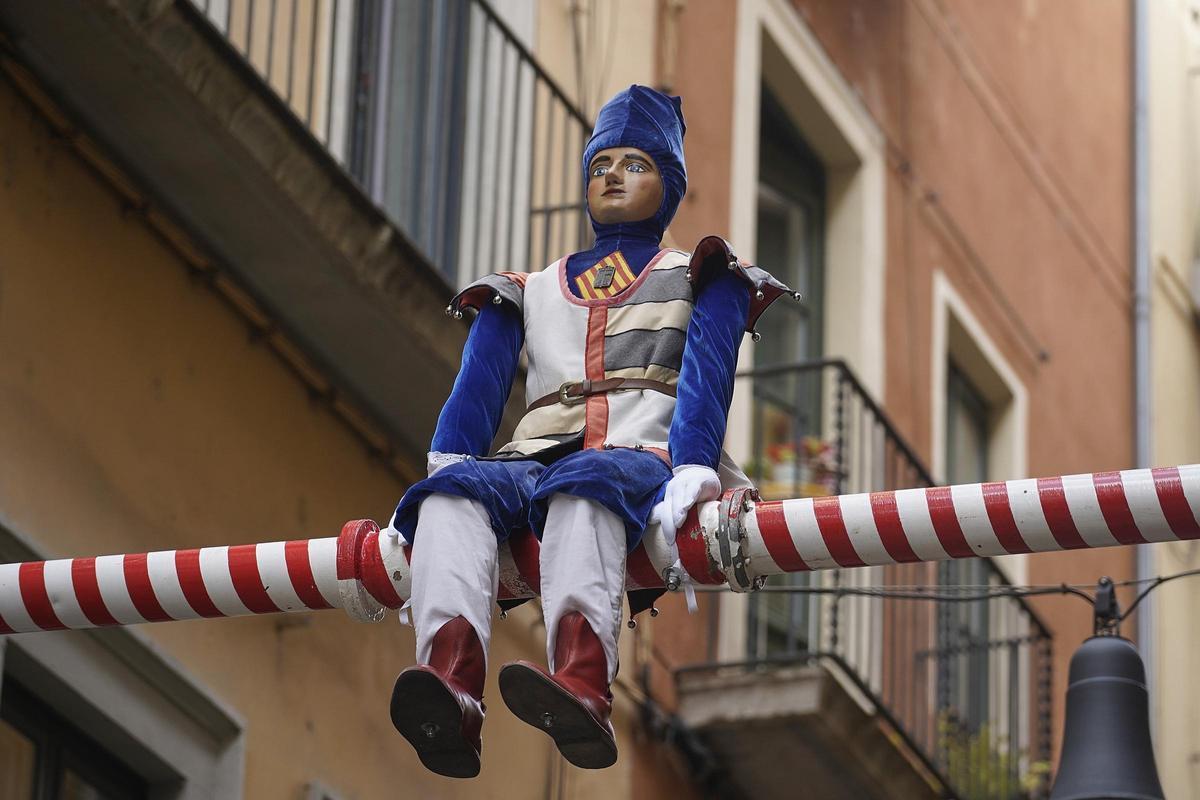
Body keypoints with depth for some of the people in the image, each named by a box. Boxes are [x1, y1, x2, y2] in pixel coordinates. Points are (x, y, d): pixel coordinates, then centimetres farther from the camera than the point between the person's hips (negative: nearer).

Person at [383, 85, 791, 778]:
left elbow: (706, 375, 1)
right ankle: (449, 689, -56)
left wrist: (692, 471, -19)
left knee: (584, 484, -40)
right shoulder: (527, 293, 33)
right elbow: (478, 389, 14)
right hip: (539, 458, 3)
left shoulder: (699, 280, 23)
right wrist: (445, 463, -7)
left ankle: (581, 689, -66)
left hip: (645, 458, -3)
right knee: (457, 489, -33)